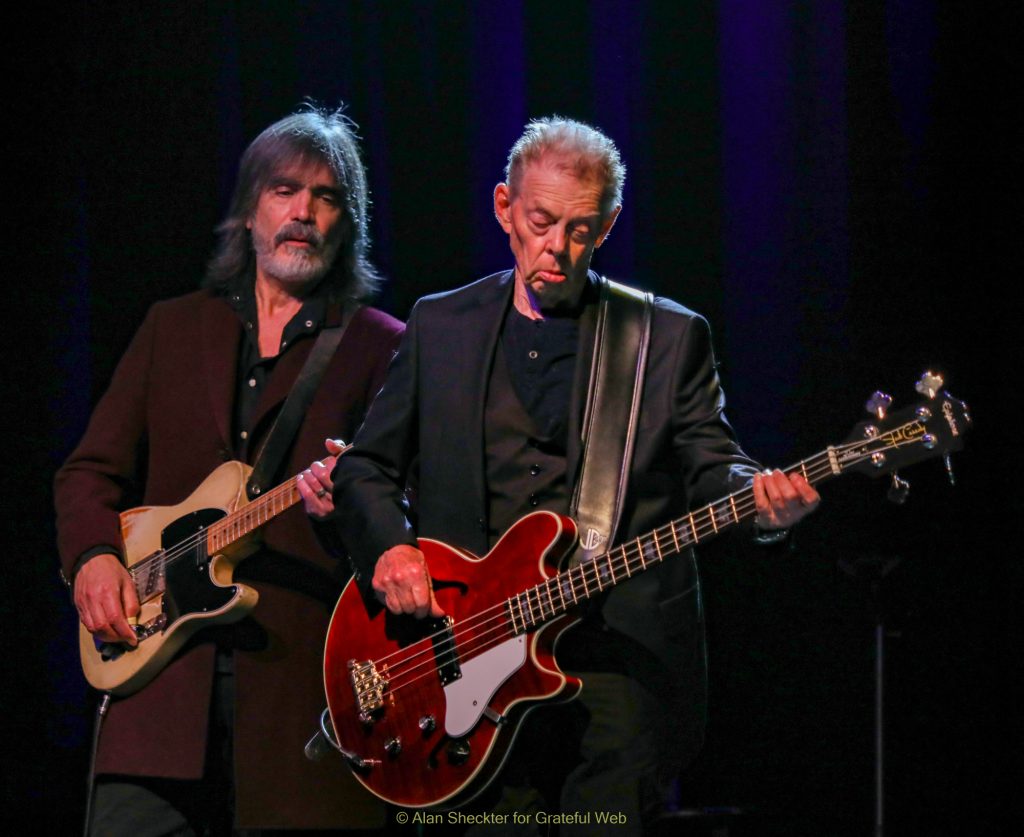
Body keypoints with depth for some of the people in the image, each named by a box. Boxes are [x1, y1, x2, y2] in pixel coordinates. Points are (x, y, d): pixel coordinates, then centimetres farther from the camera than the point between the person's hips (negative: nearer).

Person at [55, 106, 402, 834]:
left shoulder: (381, 348, 8)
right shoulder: (174, 328, 19)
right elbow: (91, 471, 18)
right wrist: (94, 555, -2)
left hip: (305, 680, -3)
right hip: (166, 671, 3)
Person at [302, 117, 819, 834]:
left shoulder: (670, 336, 8)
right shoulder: (439, 326, 13)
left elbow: (710, 468, 1)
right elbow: (367, 467, 15)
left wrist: (758, 495, -21)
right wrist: (389, 545, -5)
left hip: (620, 648, -2)